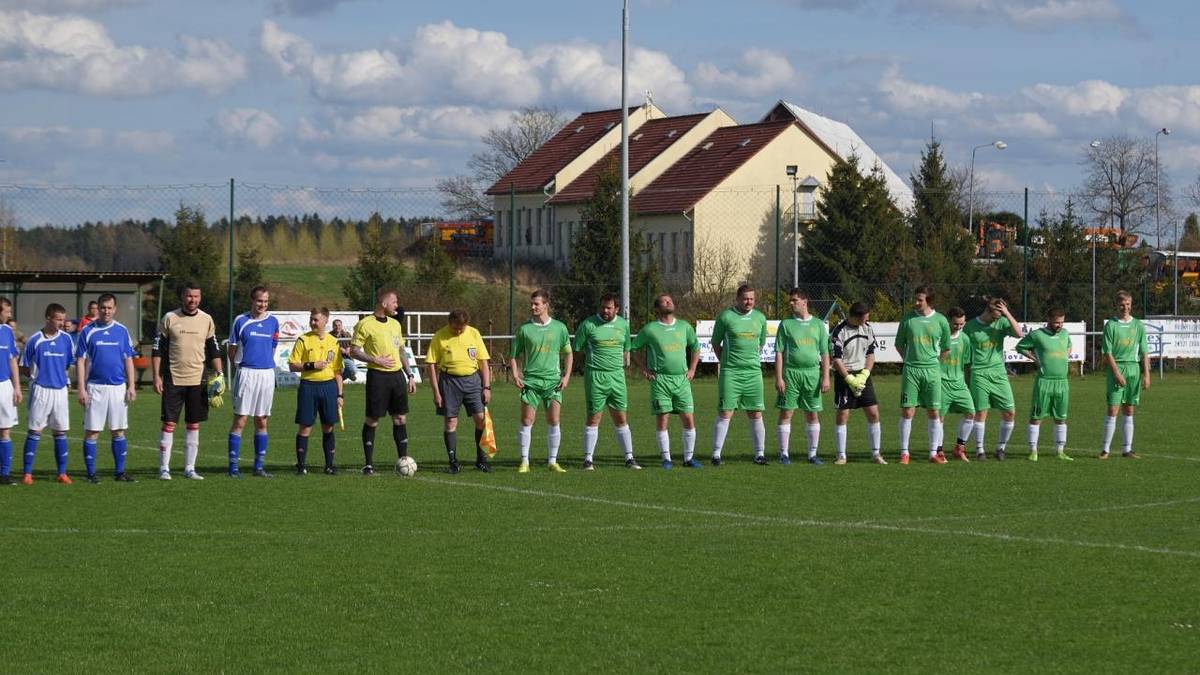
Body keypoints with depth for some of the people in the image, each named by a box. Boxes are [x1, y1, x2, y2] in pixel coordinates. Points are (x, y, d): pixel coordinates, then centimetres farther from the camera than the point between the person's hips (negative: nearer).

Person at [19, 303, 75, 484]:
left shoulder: (66, 339, 3)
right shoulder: (35, 340, -4)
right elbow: (24, 367, 4)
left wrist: (57, 374, 5)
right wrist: (37, 376, -4)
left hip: (60, 390, 3)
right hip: (40, 390, -3)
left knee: (60, 431, 5)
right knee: (34, 431, -2)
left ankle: (62, 473, 10)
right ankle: (27, 473, 0)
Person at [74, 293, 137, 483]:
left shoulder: (122, 331, 7)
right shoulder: (88, 331, 0)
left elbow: (128, 360, 10)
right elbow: (80, 361, -1)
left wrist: (131, 386, 2)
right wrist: (81, 388, -8)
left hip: (118, 387, 2)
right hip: (95, 387, -2)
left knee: (118, 431, 5)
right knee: (92, 431, -2)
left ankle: (119, 472, 11)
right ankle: (91, 473, 3)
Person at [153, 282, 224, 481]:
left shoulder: (206, 320, 7)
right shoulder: (169, 318, -1)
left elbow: (214, 349, 14)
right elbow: (157, 349, 0)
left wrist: (219, 373, 4)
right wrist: (156, 376, -6)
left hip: (197, 380, 3)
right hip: (173, 380, -3)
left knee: (194, 425, 5)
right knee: (169, 424, -3)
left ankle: (189, 468, 12)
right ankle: (164, 469, 2)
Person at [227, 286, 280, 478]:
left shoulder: (273, 322, 8)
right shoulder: (241, 321, -1)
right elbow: (232, 350, 5)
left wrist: (266, 364, 10)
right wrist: (239, 366, 3)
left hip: (267, 374, 4)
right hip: (246, 374, -4)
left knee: (262, 422, 7)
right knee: (239, 421, -5)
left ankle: (259, 466, 13)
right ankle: (233, 467, -4)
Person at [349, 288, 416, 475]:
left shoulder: (395, 324, 14)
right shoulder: (366, 324, -7)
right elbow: (354, 351, -7)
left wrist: (410, 376, 15)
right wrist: (376, 360, -16)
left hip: (397, 374, 6)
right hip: (378, 376, -6)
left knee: (400, 418, 5)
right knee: (372, 420, -2)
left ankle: (403, 460, 9)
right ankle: (368, 464, 4)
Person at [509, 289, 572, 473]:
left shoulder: (559, 328, 5)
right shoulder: (524, 329, 3)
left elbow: (568, 354, 14)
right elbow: (514, 355, 8)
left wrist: (566, 376, 2)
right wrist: (515, 375, -7)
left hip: (553, 381, 1)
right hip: (530, 380, -1)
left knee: (554, 422, 0)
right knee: (526, 421, -4)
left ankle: (552, 461, 9)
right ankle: (524, 462, 3)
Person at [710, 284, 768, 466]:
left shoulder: (760, 318, 10)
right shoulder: (725, 316, -1)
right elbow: (716, 343, 6)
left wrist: (753, 360, 15)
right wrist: (726, 361, 6)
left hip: (753, 372, 4)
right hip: (730, 373, -4)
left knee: (756, 414, 4)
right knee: (725, 413, -6)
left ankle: (759, 454, 10)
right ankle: (716, 454, -1)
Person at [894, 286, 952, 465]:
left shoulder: (940, 321, 2)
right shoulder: (908, 319, 1)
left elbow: (946, 347, 13)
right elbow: (899, 344, 12)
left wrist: (935, 361, 9)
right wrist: (909, 360, 7)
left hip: (932, 371, 1)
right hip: (910, 370, -1)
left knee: (934, 413, 2)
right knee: (907, 411, -4)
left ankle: (933, 453, 10)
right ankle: (904, 453, 3)